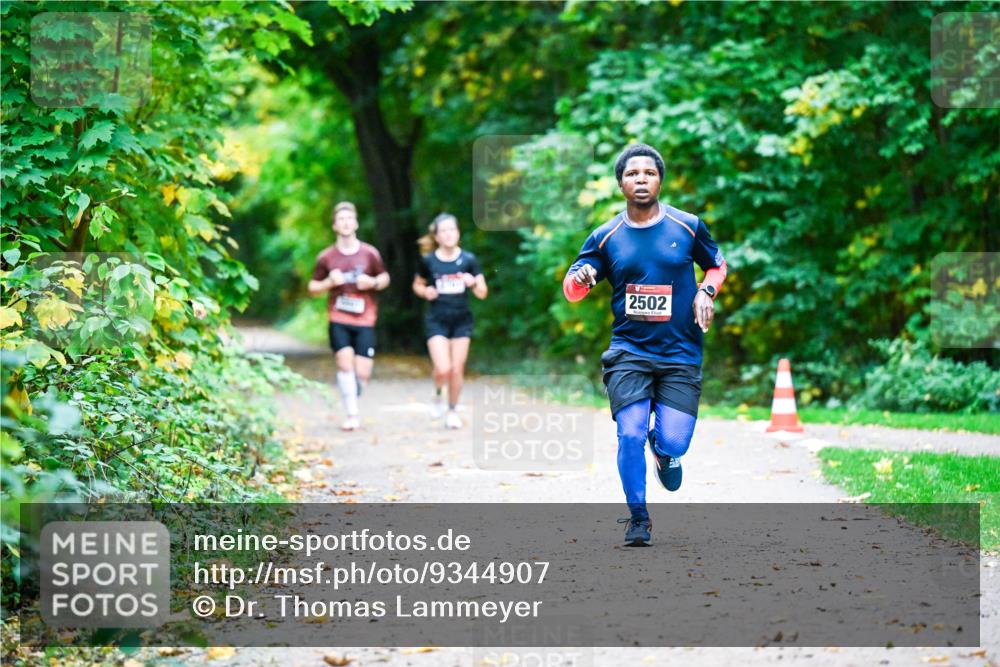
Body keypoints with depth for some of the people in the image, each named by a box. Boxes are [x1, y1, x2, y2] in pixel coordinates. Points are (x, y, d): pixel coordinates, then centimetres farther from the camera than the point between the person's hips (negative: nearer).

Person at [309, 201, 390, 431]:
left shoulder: (370, 254, 1)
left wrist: (373, 282, -8)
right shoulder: (326, 257, 1)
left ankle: (353, 397, 27)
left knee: (362, 373, -5)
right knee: (345, 363, -18)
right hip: (338, 320, -1)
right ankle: (352, 414, -9)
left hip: (365, 320, 1)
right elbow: (313, 288, 9)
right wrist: (329, 282, -12)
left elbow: (385, 277, 14)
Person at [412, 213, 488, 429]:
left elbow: (483, 293, -1)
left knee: (457, 370, 3)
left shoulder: (468, 260, -3)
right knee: (443, 369, -14)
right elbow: (417, 285, 13)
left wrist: (473, 283, -22)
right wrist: (425, 292, -9)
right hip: (437, 321, -1)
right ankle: (437, 395, 19)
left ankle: (452, 411, 22)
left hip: (461, 320, 1)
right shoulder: (428, 261, -3)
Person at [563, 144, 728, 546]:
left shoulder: (688, 226, 2)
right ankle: (638, 518, 8)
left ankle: (663, 448, 30)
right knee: (630, 436, -13)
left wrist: (705, 292, -3)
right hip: (629, 352, 0)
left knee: (675, 444, -10)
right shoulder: (605, 237, 2)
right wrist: (581, 277, -21)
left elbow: (717, 265, 18)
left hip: (680, 355, 0)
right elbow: (571, 292, 2)